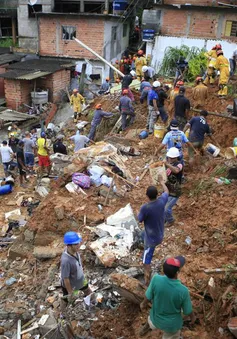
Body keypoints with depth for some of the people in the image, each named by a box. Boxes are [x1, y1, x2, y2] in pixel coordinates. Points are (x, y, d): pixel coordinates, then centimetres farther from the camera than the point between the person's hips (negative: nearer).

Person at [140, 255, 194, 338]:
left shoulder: (156, 279, -31)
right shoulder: (183, 290, -34)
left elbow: (148, 297, -13)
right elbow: (187, 311, -16)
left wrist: (144, 304, 9)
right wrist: (192, 317, 7)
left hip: (156, 319, 3)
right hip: (172, 324, -2)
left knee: (151, 322, 37)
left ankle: (146, 328, 67)